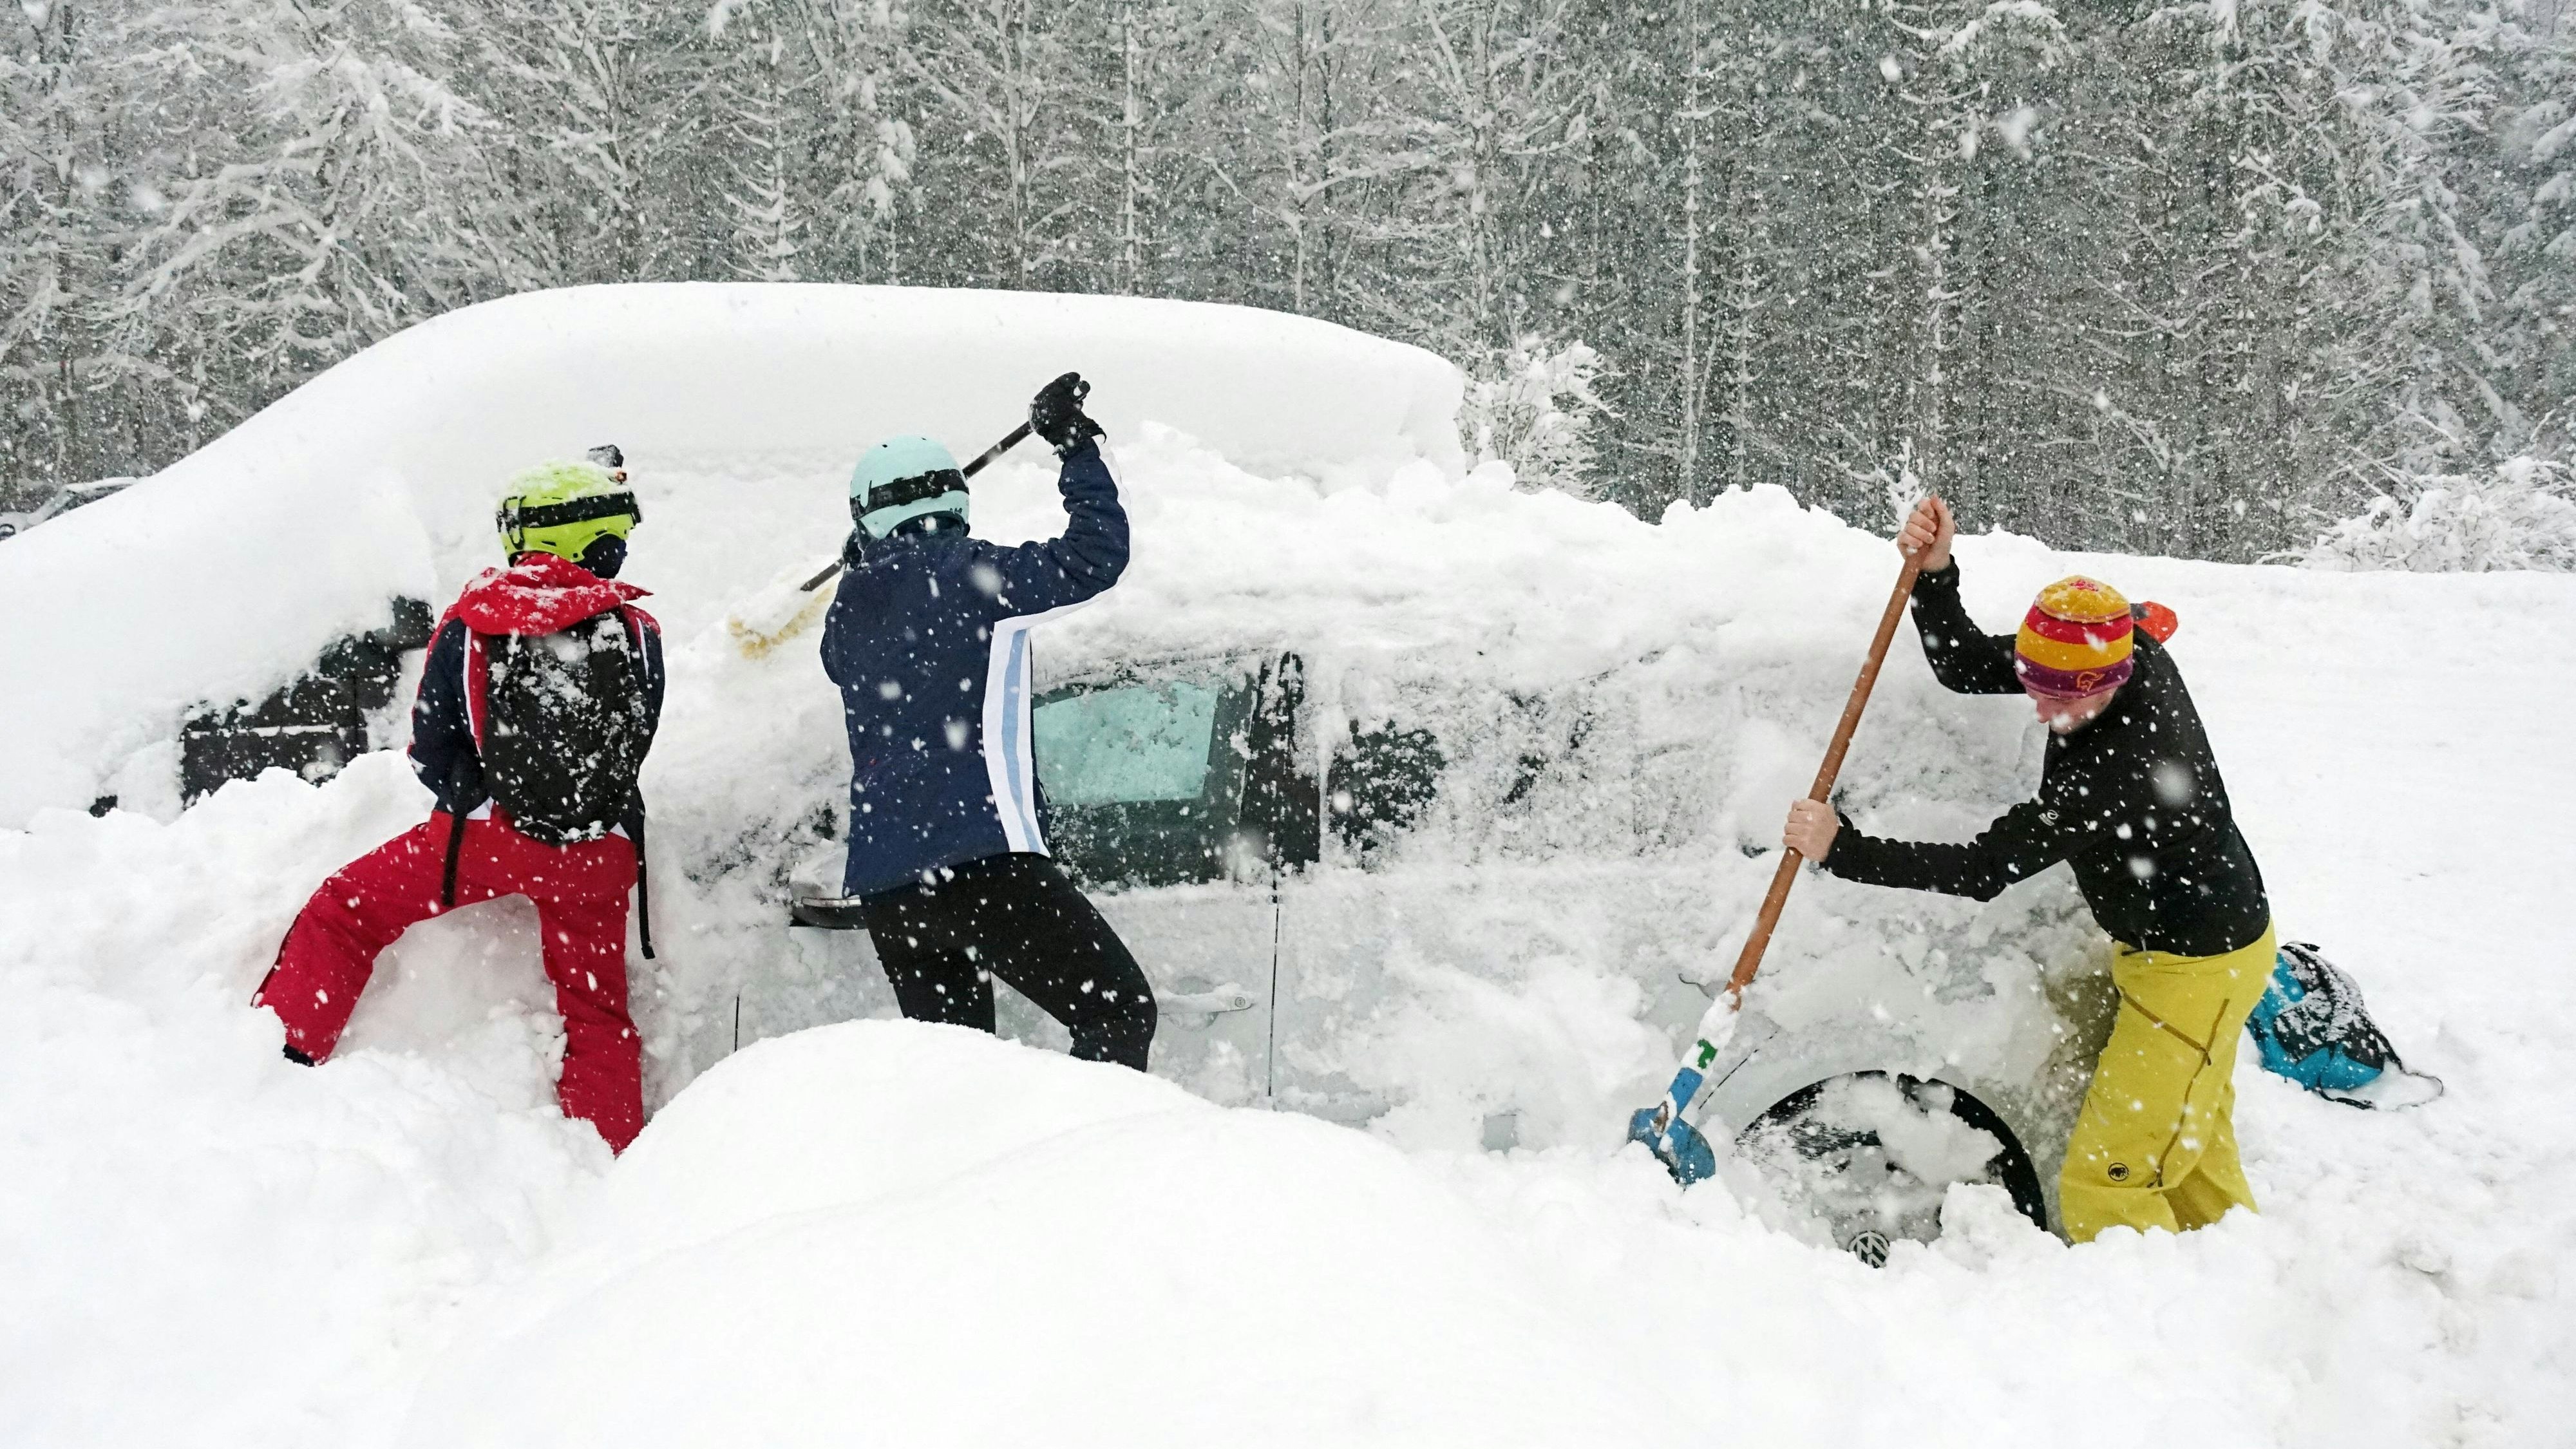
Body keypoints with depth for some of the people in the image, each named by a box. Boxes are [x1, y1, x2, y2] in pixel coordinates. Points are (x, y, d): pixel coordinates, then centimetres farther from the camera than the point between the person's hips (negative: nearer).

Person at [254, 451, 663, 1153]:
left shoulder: (468, 627, 1)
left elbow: (431, 759, 5)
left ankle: (287, 1049, 11)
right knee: (596, 1011, 14)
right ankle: (613, 1159, 17)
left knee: (344, 910, 17)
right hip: (600, 852, 2)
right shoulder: (636, 632, 0)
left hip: (488, 838, -1)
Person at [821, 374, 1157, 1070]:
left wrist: (865, 565, 46)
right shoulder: (968, 571, -3)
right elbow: (1096, 557, -6)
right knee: (1120, 1013, -2)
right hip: (980, 858, -7)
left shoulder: (848, 608, 15)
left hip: (881, 887, 7)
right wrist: (1076, 444, 4)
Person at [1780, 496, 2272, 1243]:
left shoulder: (2116, 775, -38)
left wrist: (1842, 851, -32)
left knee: (2102, 1184, -5)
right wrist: (1935, 573, -23)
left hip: (2199, 970, -10)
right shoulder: (2131, 652, -14)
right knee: (2195, 1155, 24)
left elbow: (1981, 870, -32)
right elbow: (1964, 666, -6)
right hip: (2168, 948, 10)